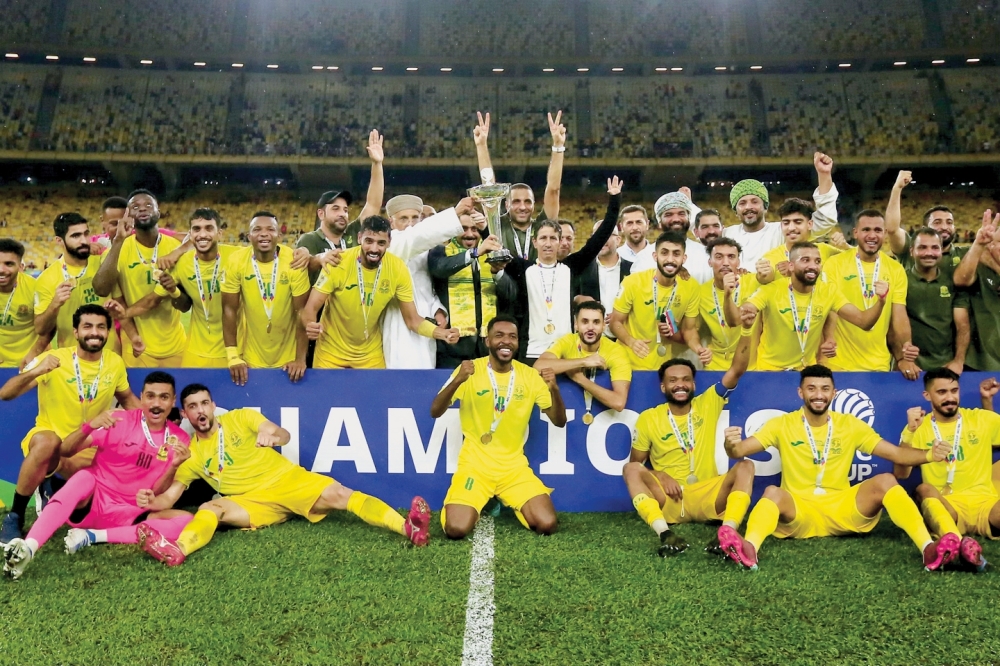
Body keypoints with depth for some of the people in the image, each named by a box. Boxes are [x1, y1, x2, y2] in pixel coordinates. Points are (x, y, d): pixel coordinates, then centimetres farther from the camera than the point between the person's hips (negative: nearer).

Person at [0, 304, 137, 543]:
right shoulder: (54, 358, -13)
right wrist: (35, 372, -37)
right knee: (48, 443, -39)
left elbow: (127, 399, 16)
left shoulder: (115, 363, -2)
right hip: (49, 436, -4)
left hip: (90, 446, 4)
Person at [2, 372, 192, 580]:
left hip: (127, 515, 2)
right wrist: (89, 427, -28)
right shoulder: (120, 420, -5)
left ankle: (93, 536, -23)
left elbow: (158, 493, 0)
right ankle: (28, 548, -46)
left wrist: (174, 466, -20)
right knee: (84, 476, -33)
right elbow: (66, 450, -9)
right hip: (92, 503, -2)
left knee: (185, 520, -23)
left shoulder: (179, 439, 0)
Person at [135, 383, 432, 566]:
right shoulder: (191, 454, 7)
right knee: (211, 507, -26)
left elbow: (284, 435, -11)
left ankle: (408, 528, -43)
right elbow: (168, 498, 4)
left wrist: (272, 435, -37)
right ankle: (177, 550, -55)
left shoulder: (241, 417, 3)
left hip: (288, 479, -2)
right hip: (254, 500, 2)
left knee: (340, 494, -25)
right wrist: (148, 500, -21)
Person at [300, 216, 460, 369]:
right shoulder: (338, 263, -21)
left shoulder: (398, 269, -15)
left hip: (371, 355, 2)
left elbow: (412, 319, -9)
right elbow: (310, 307, -18)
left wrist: (442, 332, -28)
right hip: (331, 353, -2)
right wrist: (310, 325, -41)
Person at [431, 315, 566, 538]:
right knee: (456, 529, -22)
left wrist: (554, 389, -19)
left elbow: (559, 421, 2)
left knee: (547, 524, -16)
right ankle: (473, 505, 14)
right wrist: (457, 381, -30)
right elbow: (435, 412, -12)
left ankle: (509, 503, 16)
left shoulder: (530, 375, 1)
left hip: (514, 466, 2)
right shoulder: (470, 370, -6)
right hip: (474, 463, -2)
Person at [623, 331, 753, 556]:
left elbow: (737, 370, -5)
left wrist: (746, 331, -18)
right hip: (668, 502, 0)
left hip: (706, 498, 1)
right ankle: (665, 534, -45)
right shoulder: (648, 419, 3)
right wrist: (660, 476, -12)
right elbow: (636, 463, 8)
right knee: (631, 470, -25)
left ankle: (728, 533, -42)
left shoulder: (708, 404, 5)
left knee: (745, 466, -22)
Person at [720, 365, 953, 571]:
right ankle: (748, 549, -61)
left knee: (886, 481, -20)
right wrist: (731, 445, -32)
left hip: (841, 510, 2)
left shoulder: (851, 425, 8)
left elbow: (897, 454, 5)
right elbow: (740, 451, -7)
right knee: (772, 492, -34)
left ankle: (928, 548, -35)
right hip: (799, 511, -2)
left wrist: (929, 455, -16)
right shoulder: (782, 425, 2)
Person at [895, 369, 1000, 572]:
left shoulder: (983, 419, 12)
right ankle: (960, 543, -63)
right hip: (945, 508, -2)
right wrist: (910, 431, -16)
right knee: (924, 489, -36)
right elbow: (901, 474, -3)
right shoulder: (919, 428, 8)